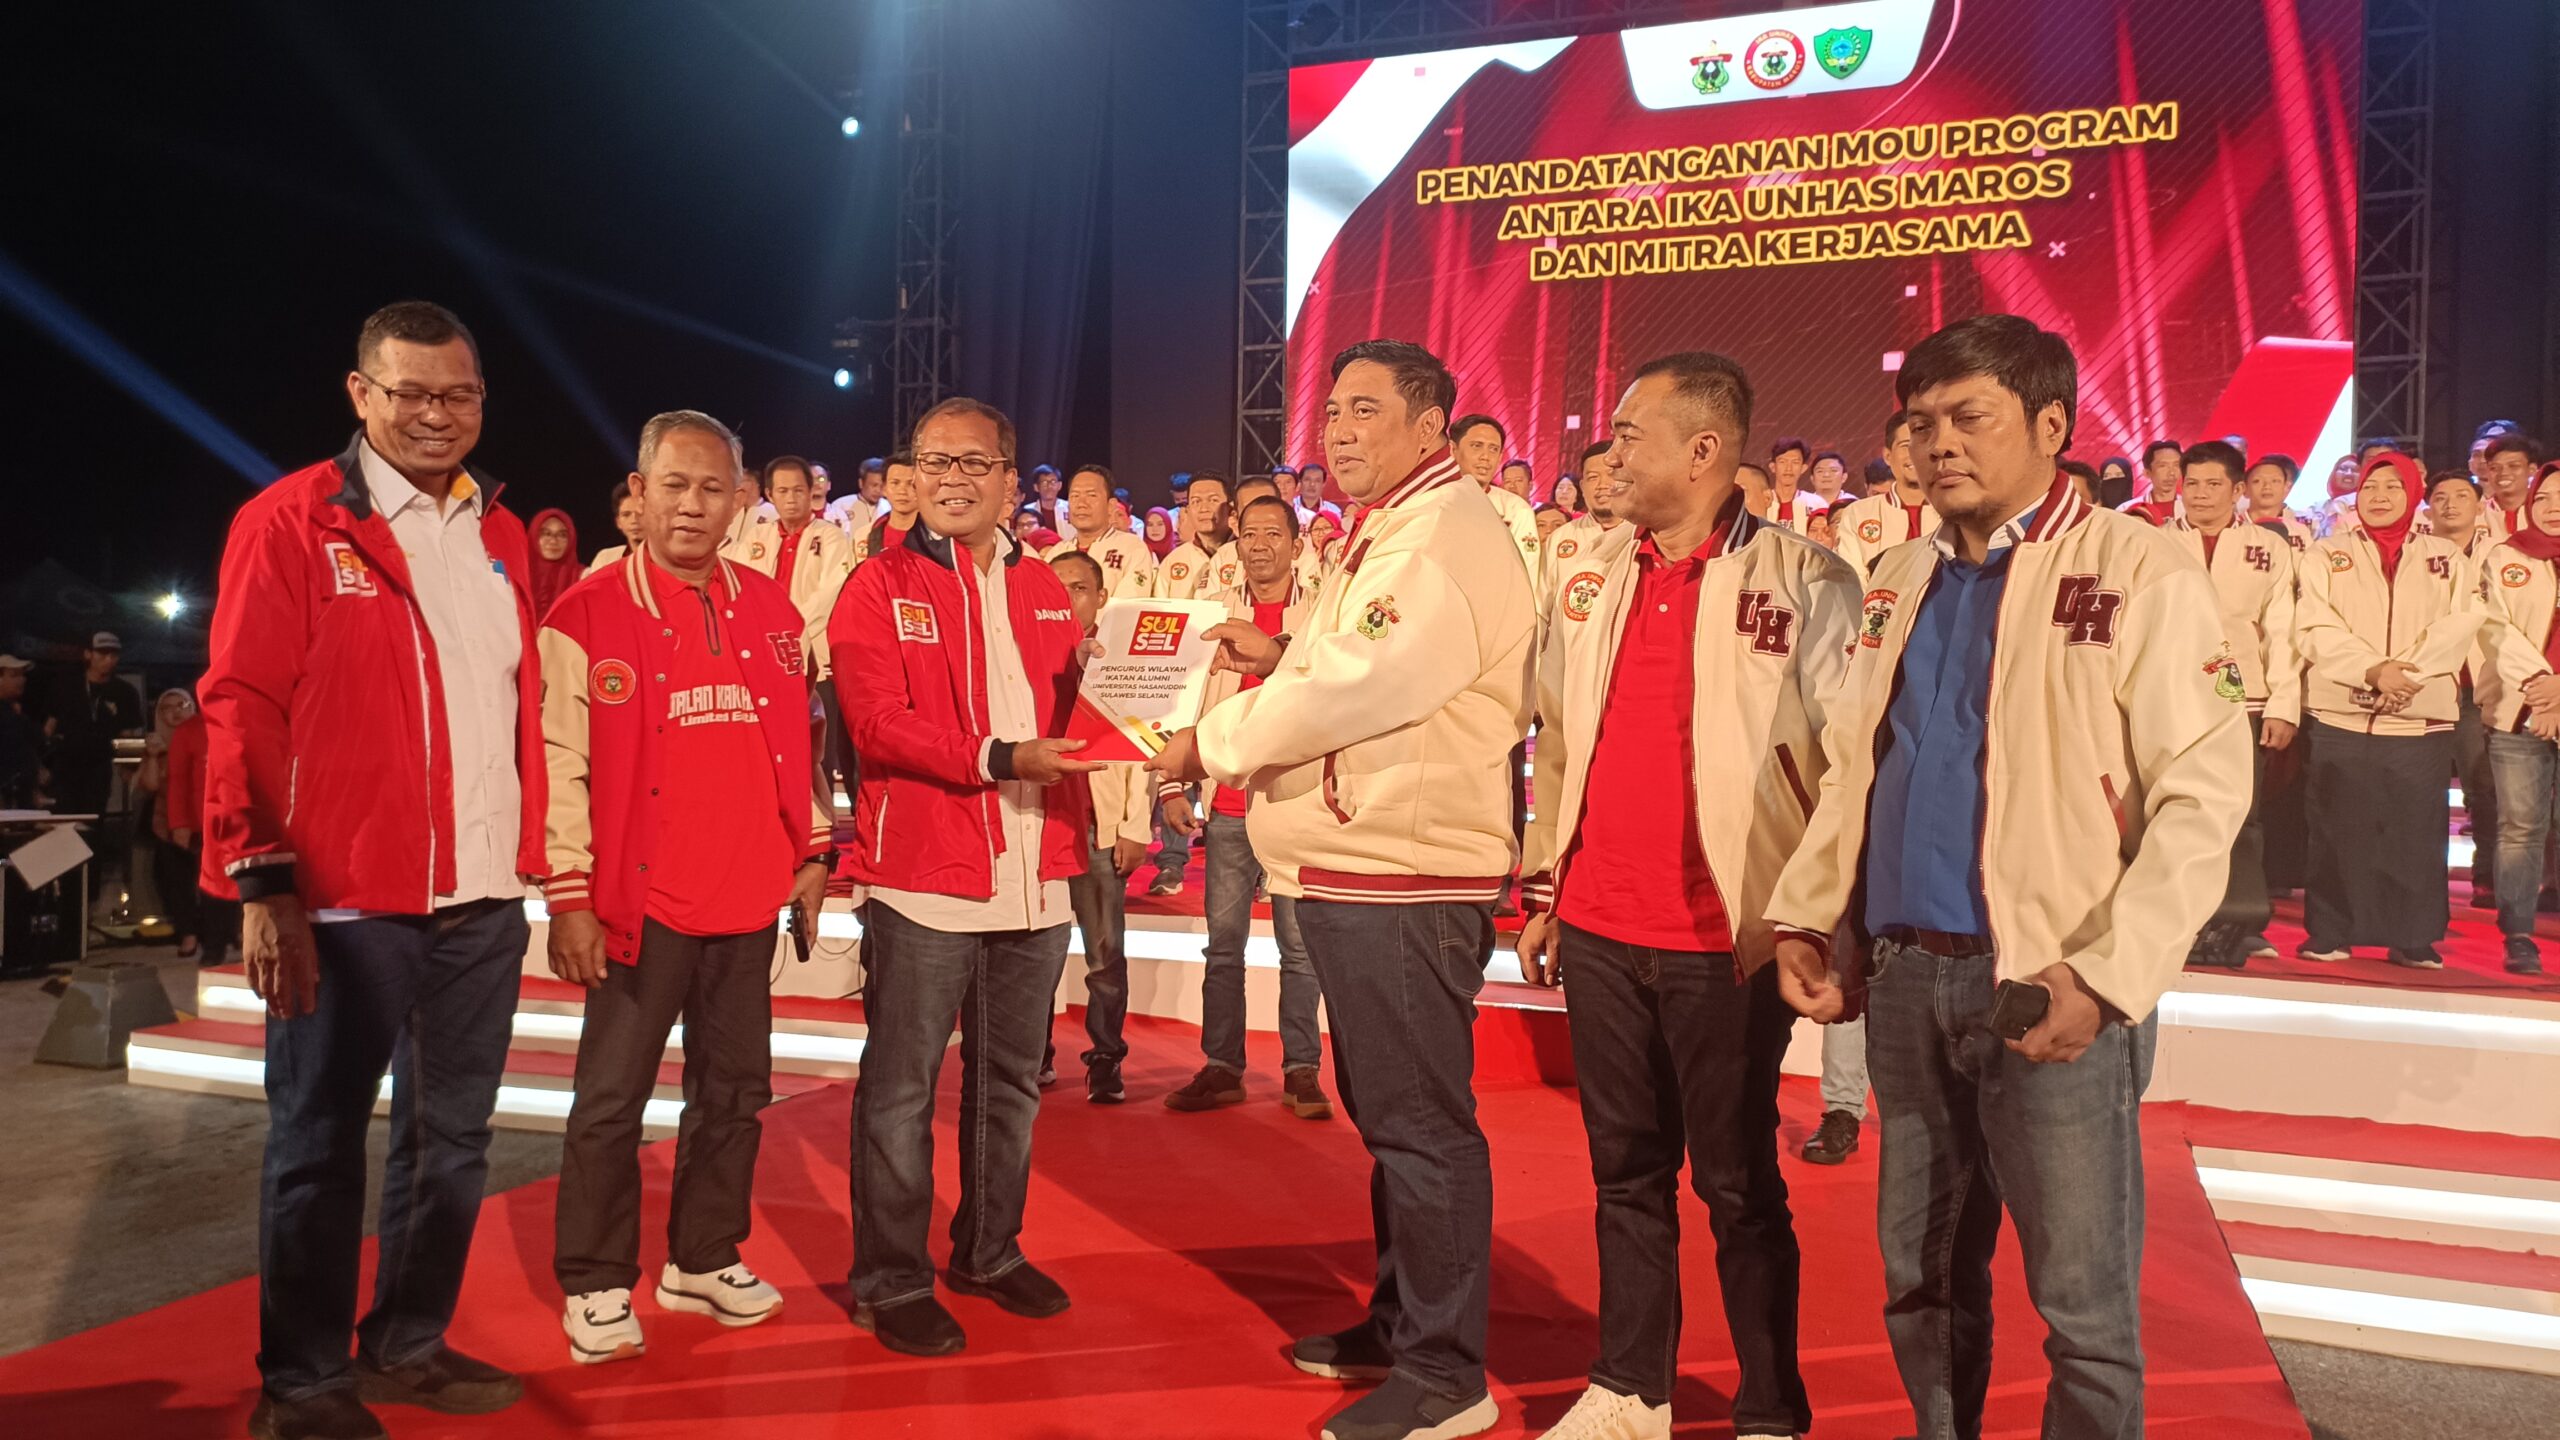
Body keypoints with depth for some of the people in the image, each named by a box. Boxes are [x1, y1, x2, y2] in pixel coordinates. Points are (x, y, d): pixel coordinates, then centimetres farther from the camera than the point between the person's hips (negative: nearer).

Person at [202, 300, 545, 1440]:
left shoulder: (500, 536, 12)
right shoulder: (291, 523, -5)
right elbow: (241, 712, -9)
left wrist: (532, 858, 12)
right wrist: (262, 881, -14)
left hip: (481, 899, 6)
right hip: (345, 900, -5)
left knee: (452, 1137, 14)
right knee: (321, 1143, 6)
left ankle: (409, 1344, 31)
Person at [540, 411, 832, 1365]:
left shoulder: (771, 609, 9)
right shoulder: (587, 616, -5)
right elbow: (560, 764, -8)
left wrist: (813, 851, 12)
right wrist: (568, 897, -11)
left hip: (746, 898, 5)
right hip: (640, 902, -4)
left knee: (735, 1090, 13)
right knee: (612, 1099, 3)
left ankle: (704, 1261, 29)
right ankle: (595, 1287, 18)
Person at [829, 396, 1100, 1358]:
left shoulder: (1043, 590, 13)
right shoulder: (879, 589, -2)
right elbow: (880, 724, -13)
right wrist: (999, 757, -23)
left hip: (1035, 873, 5)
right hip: (924, 872, -5)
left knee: (1012, 1078, 15)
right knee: (901, 1086, 3)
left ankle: (989, 1252, 31)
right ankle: (891, 1281, 17)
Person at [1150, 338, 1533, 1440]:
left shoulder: (1445, 537, -14)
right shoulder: (1389, 536, 21)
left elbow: (1357, 689, -22)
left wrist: (1211, 742, -12)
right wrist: (1281, 655, 11)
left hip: (1408, 877, -11)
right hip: (1361, 870, 11)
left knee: (1420, 1123, -3)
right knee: (1385, 1114, 19)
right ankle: (1399, 1323, 33)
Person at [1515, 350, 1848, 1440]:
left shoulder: (1802, 583, -7)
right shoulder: (1594, 586, 10)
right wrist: (1541, 893, 16)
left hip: (1727, 943, -5)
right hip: (1598, 934, 5)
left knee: (1739, 1186, 7)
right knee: (1626, 1171, 15)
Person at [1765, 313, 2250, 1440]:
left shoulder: (2138, 572, -5)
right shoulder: (1900, 583, 13)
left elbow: (2203, 793, -11)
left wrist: (2109, 975, -18)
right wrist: (1804, 917, 7)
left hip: (2051, 987, -5)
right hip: (1905, 976, 5)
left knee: (2083, 1302, 3)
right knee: (1921, 1280, 16)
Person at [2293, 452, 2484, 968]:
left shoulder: (2446, 558, 14)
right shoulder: (2326, 556, 10)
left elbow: (2460, 625, 0)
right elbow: (2319, 629, -3)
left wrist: (2408, 671, -16)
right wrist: (2373, 671, -18)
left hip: (2423, 717, 1)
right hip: (2340, 714, -1)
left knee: (2416, 832, 2)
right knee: (2338, 830, 0)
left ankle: (2415, 939, 11)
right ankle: (2328, 934, 8)